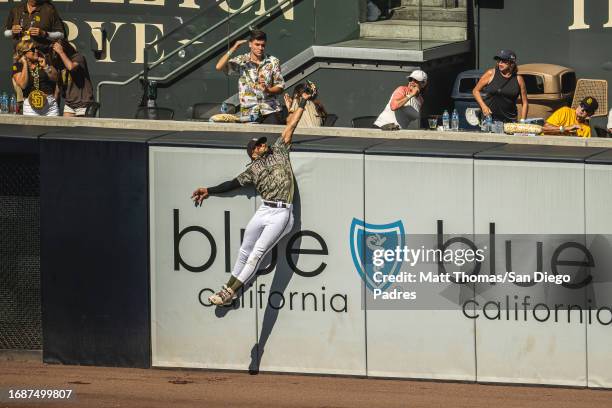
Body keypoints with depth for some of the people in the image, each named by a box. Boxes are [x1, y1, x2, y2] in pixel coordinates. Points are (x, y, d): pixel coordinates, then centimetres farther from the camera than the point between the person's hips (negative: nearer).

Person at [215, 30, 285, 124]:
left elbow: (280, 87, 8)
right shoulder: (241, 61, 5)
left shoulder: (273, 62, 7)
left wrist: (267, 90, -13)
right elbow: (219, 67, -8)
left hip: (270, 110, 0)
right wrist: (233, 49, -13)